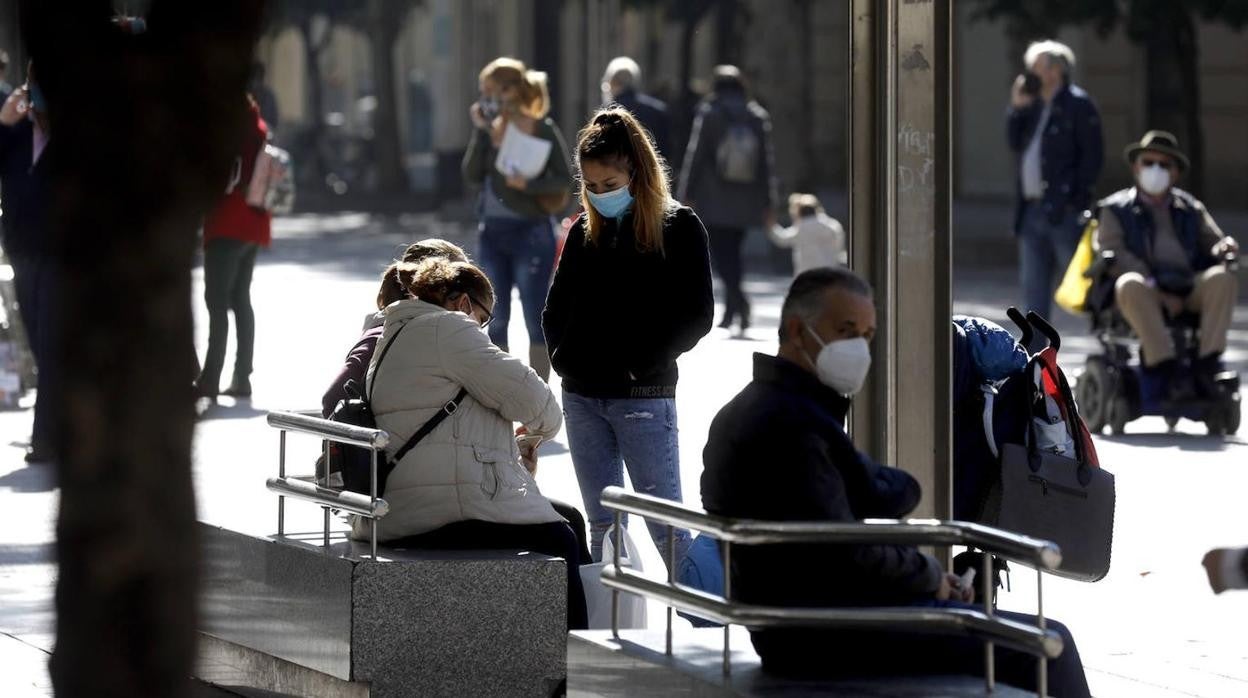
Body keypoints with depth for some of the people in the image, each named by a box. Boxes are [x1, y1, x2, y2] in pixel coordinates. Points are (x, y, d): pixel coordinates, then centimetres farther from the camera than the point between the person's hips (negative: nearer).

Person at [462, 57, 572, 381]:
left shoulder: (543, 130, -7)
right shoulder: (489, 129, 6)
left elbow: (564, 180, -7)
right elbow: (472, 174, -3)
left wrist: (527, 184, -21)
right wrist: (481, 132, -9)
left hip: (531, 232, -5)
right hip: (493, 233, 5)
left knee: (535, 320, 0)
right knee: (495, 322, 8)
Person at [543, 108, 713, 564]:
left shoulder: (678, 228, -3)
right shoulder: (584, 231, 10)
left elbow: (697, 316, -7)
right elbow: (555, 310, 17)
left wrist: (644, 361, -12)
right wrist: (563, 355, 1)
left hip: (644, 396, -5)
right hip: (582, 397, 5)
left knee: (665, 522, -4)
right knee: (603, 523, 8)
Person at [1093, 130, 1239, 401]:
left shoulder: (1191, 210, 26)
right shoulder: (1116, 210, 15)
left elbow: (1213, 243, 20)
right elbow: (1115, 256, 0)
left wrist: (1225, 247, -8)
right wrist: (1157, 291, -14)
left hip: (1189, 289, 3)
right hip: (1147, 291, -3)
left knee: (1221, 277, -29)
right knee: (1130, 284, -38)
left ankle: (1208, 363, -33)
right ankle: (1163, 366, -42)